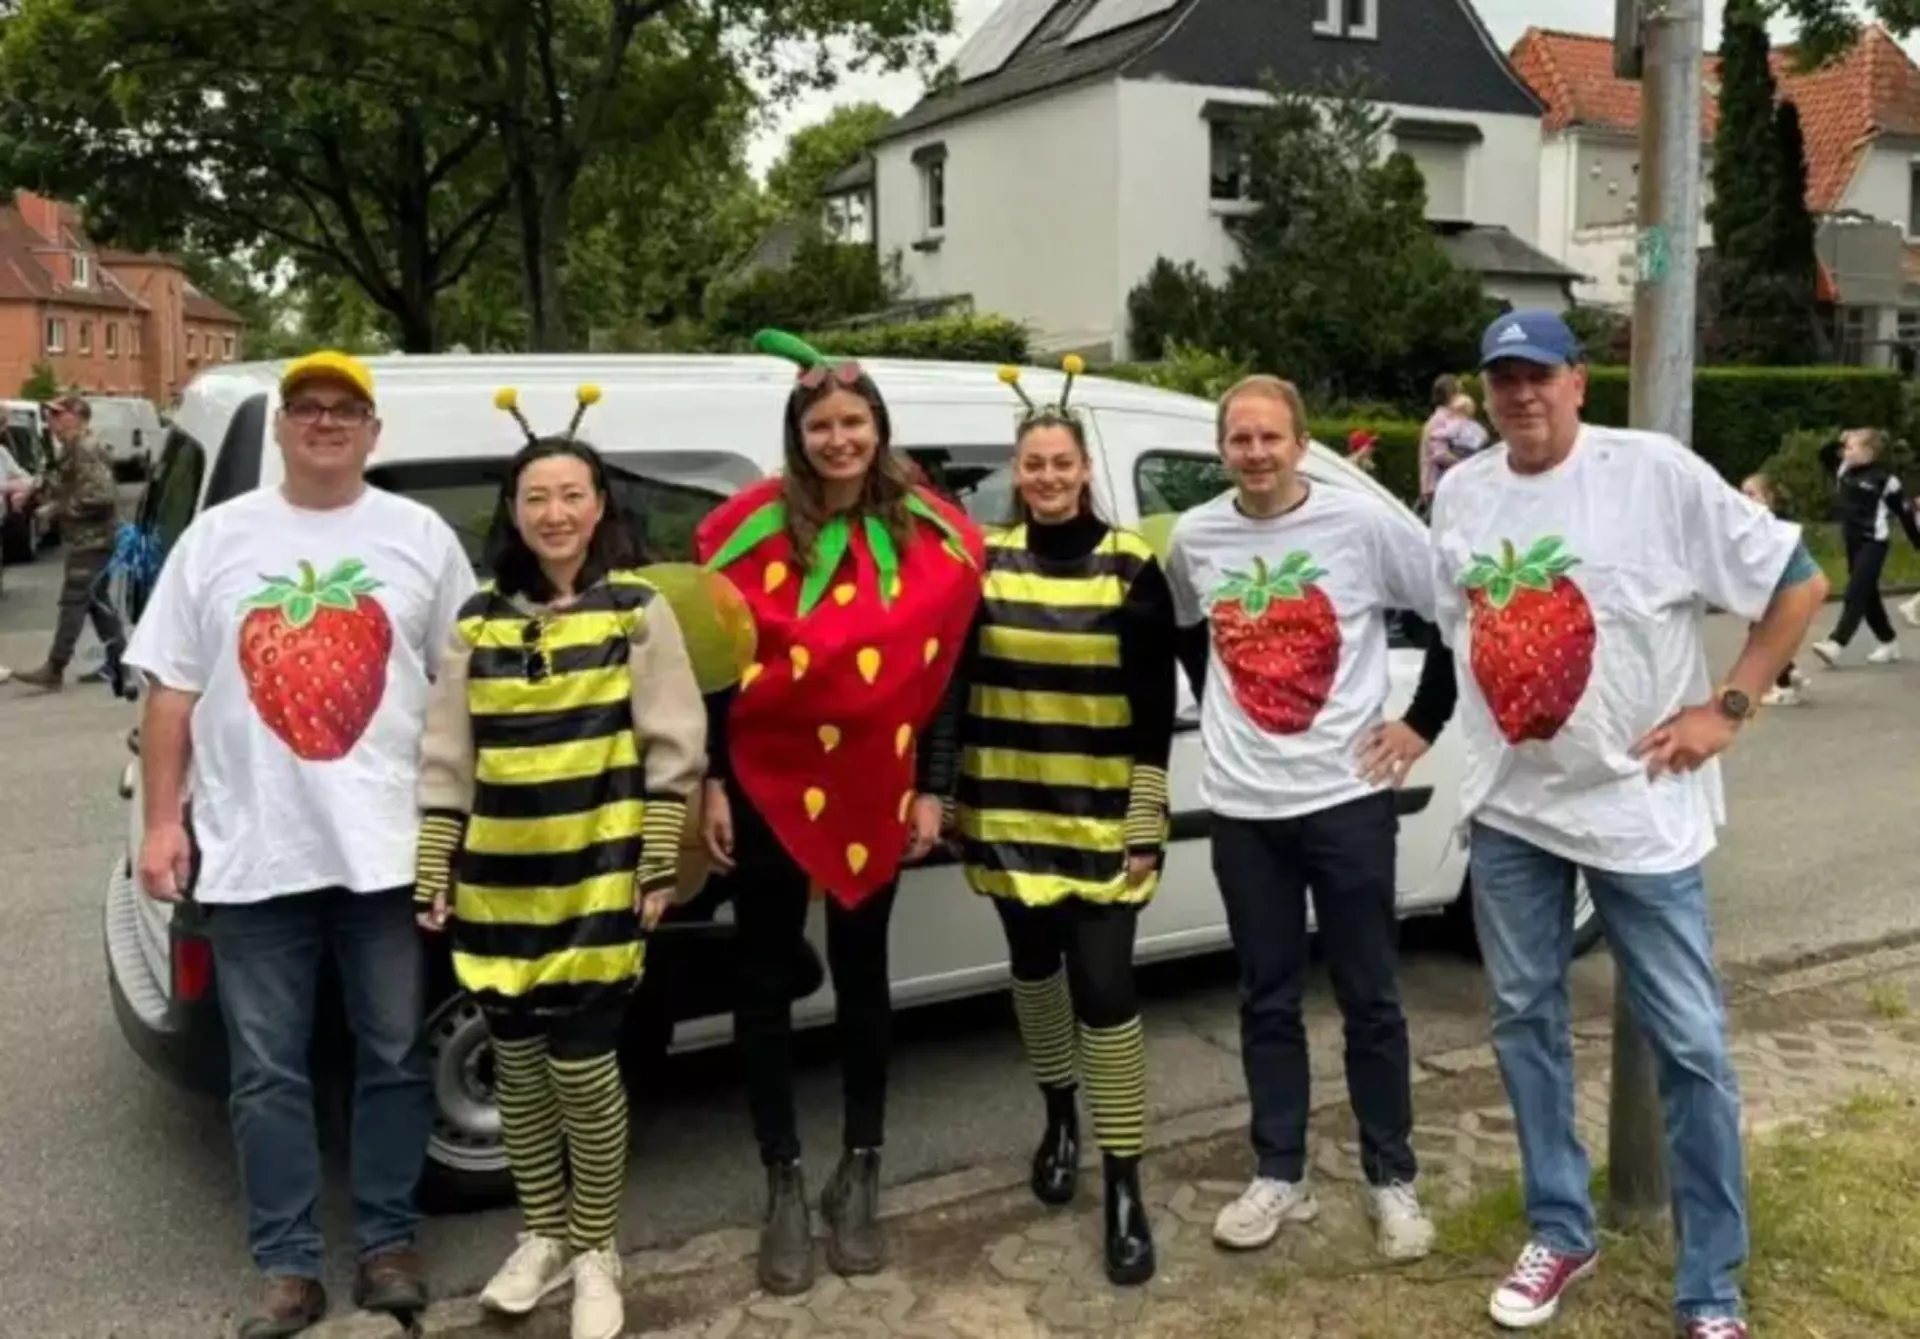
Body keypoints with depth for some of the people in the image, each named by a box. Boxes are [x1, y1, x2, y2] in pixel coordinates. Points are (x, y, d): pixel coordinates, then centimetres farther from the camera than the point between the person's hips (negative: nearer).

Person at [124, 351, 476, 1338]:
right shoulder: (215, 538, 6)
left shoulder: (421, 536, 4)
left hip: (389, 846, 0)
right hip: (251, 850, 1)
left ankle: (386, 1244, 24)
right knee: (268, 1073, 8)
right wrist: (162, 821, 0)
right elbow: (172, 692, 7)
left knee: (393, 1059, 9)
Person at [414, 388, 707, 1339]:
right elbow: (445, 761, 8)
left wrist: (658, 869, -7)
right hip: (499, 888, 4)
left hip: (599, 885, -4)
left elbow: (672, 750, -4)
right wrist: (432, 877, 5)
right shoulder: (479, 622, 6)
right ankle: (543, 1238, 32)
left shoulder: (637, 611, -3)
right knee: (517, 1065, 13)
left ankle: (597, 1253, 19)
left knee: (582, 1066, -1)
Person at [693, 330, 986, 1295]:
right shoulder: (751, 527, -5)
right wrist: (711, 783, -6)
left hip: (875, 791, 1)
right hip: (766, 785, -1)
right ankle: (785, 1187, 21)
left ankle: (859, 1178, 26)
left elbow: (946, 672, 4)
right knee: (768, 980, 6)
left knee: (861, 974, 12)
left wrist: (930, 790, 1)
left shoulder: (935, 537, 0)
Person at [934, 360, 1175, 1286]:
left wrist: (1147, 827, -9)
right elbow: (957, 686, 7)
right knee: (1034, 967, 17)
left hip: (1102, 821, -3)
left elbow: (1155, 711, -5)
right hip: (1009, 814, 3)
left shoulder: (1130, 567, -6)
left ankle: (1124, 1185, 6)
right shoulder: (986, 559, 2)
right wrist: (952, 798, 4)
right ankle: (1058, 1118, 40)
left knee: (1104, 986, -6)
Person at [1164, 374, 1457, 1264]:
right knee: (1267, 1001, 12)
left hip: (1347, 797, -3)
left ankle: (1392, 1180, 22)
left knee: (1370, 999, 8)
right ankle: (1280, 1174, 25)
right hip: (1243, 807, 3)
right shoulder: (1194, 539, 2)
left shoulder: (1364, 522, -9)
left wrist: (1423, 724, -3)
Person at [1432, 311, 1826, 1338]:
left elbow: (1800, 581, -9)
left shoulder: (1657, 472, -12)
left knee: (1689, 1047, 2)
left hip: (1638, 806, -4)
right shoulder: (1460, 493, 4)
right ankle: (1561, 1234, 32)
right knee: (1525, 1019, 14)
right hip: (1508, 806, 5)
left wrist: (1729, 707, -11)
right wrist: (1426, 719, 10)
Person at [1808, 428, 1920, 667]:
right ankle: (1889, 644, 23)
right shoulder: (1845, 470, 5)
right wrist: (1839, 443, -1)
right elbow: (1825, 455, 16)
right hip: (1853, 541, 8)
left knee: (1856, 594, -12)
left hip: (1873, 542, -8)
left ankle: (1835, 644, -19)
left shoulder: (1884, 477, -12)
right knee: (1868, 596, 13)